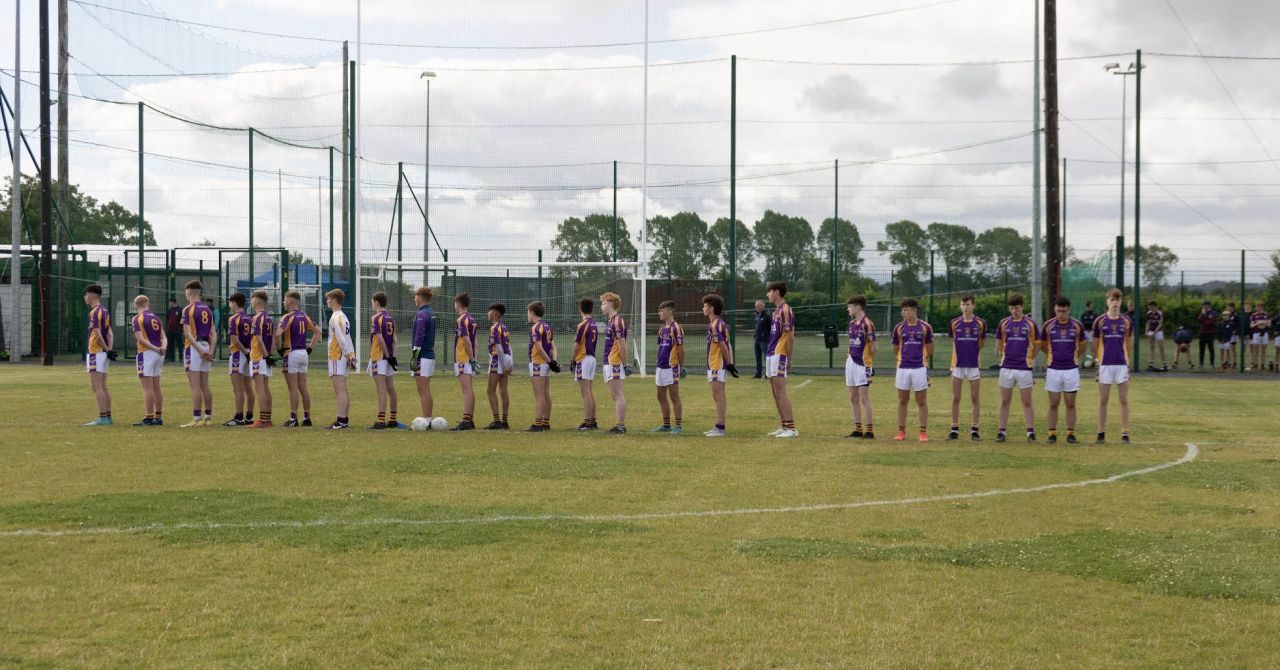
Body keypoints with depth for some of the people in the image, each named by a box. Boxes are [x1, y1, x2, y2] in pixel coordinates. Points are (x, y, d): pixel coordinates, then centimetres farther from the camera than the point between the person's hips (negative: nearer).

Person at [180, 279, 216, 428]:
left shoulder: (188, 309, -9)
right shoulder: (207, 310, 12)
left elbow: (188, 334, -17)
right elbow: (213, 333, 7)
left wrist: (200, 350, -17)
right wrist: (211, 351, 0)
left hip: (194, 348, -7)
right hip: (206, 347, 7)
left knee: (195, 386, -7)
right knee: (205, 386, 12)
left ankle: (196, 419, -9)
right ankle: (208, 417, 15)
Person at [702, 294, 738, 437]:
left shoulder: (715, 324, -15)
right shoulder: (720, 323, 17)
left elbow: (723, 346, -18)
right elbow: (728, 346, 14)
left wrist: (728, 364, -12)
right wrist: (730, 363, 9)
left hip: (717, 366, -10)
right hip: (714, 365, 10)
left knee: (719, 396, -9)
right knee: (717, 397, 13)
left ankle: (720, 428, -9)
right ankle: (718, 427, 18)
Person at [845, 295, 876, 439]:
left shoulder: (867, 324, -13)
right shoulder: (852, 323, 13)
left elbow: (873, 347, -12)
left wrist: (870, 366, -12)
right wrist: (850, 357, 14)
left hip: (862, 364, -9)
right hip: (851, 362, 9)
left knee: (863, 398, -8)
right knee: (853, 398, 10)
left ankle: (869, 431, -5)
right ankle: (858, 430, 16)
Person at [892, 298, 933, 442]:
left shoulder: (925, 327, -2)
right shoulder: (899, 328, 5)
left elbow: (930, 350, 6)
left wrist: (921, 358, 10)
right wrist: (902, 359, 9)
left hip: (920, 368, -2)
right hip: (903, 368, 2)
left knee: (922, 402, 2)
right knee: (902, 401, 7)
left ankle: (923, 432, 7)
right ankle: (901, 432, 13)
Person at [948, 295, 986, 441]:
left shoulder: (980, 323, 1)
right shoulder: (954, 323, 4)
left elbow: (982, 344, 10)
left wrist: (978, 358, 7)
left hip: (974, 365, -1)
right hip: (958, 365, 1)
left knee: (975, 399, 1)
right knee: (955, 399, 2)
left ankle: (974, 430, 7)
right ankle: (954, 430, 8)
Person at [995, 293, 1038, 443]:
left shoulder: (1030, 324, 0)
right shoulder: (1004, 323, 5)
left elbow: (1036, 346, 8)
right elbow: (999, 345, 13)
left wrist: (1030, 359, 7)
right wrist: (1003, 357, 5)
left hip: (1024, 368, -2)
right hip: (1006, 367, 2)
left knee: (1027, 402, 1)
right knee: (1005, 401, 6)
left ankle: (1031, 432, 4)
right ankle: (1001, 432, 10)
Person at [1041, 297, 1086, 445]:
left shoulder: (1077, 326, 0)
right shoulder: (1048, 325, -1)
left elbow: (1082, 346, 15)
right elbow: (1042, 345, 13)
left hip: (1071, 370, 0)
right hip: (1053, 370, 0)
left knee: (1070, 404, 4)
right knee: (1053, 404, 4)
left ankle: (1071, 434, 8)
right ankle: (1052, 433, 9)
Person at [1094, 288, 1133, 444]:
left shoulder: (1127, 321, 4)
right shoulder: (1100, 321, 1)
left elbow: (1129, 342, 14)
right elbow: (1095, 343, 8)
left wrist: (1126, 358, 12)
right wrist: (1098, 359, 8)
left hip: (1121, 364, 1)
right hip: (1105, 365, -1)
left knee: (1124, 400, 0)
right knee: (1103, 400, 3)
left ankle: (1125, 434, 4)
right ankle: (1101, 433, 10)